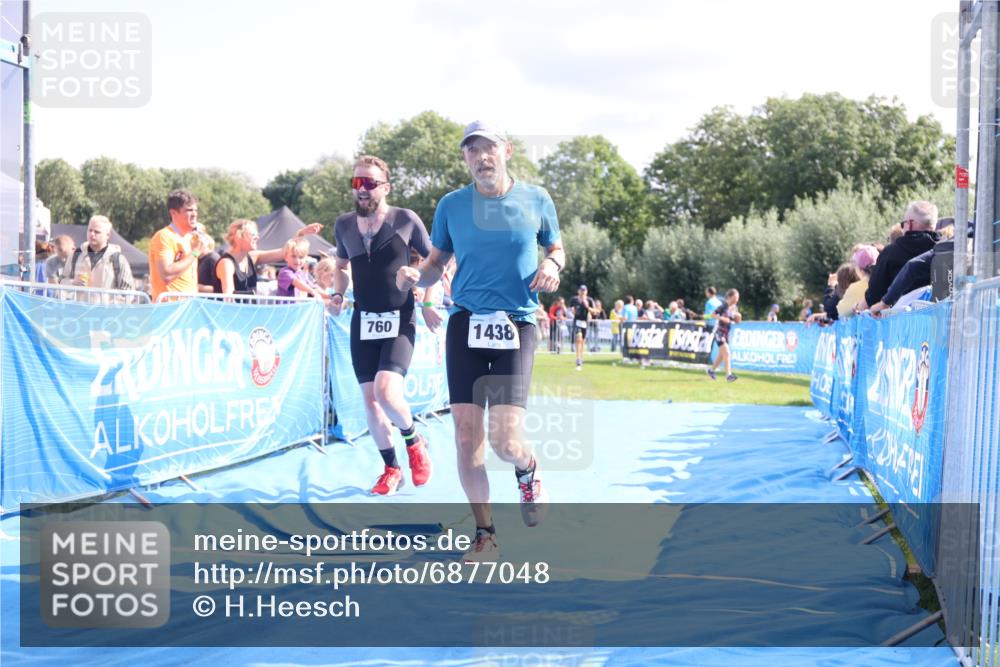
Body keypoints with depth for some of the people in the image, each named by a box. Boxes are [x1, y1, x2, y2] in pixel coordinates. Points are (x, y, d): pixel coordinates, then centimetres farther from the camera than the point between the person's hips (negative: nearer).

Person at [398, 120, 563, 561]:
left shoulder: (536, 200, 3)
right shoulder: (451, 205, 5)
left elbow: (556, 248, 17)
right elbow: (436, 263, 13)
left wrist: (552, 265, -6)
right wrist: (416, 275, -9)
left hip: (516, 325, -1)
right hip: (466, 323, 2)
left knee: (504, 443, -12)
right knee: (466, 437, -2)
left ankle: (528, 470, 26)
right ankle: (485, 533, 16)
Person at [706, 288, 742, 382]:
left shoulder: (734, 308, 8)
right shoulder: (724, 306, -13)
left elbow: (737, 321, 14)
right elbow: (713, 314, -13)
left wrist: (738, 317, -7)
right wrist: (722, 318, -27)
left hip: (726, 332, 8)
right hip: (719, 331, -8)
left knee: (722, 354, 16)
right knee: (727, 353, -18)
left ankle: (711, 370, 35)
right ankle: (728, 375, -22)